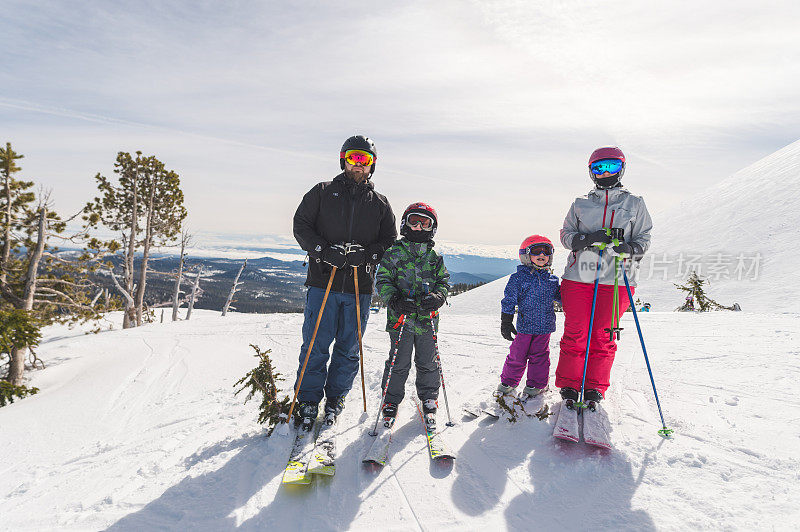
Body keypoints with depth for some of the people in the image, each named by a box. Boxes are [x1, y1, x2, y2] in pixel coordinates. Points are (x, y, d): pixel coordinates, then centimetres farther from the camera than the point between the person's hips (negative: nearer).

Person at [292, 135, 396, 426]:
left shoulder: (380, 203, 13)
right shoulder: (322, 192, 9)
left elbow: (390, 242, 10)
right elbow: (301, 225, 3)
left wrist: (365, 254, -10)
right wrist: (324, 251, -13)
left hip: (359, 286, 2)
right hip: (323, 282, -1)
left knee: (349, 349, 8)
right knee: (315, 346, 1)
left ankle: (335, 400, 25)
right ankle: (308, 402, 16)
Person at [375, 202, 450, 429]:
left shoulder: (435, 257, 9)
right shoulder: (393, 253, -1)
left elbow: (444, 280, 12)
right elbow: (383, 281, -2)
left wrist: (438, 296, -9)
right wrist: (395, 300, -18)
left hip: (427, 319, 3)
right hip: (400, 318, -2)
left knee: (428, 363, 12)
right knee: (399, 363, 5)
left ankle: (429, 399, 31)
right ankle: (391, 401, 23)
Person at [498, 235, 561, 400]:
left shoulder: (551, 279, 8)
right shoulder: (518, 277, -5)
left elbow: (560, 296, 24)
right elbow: (509, 301, -5)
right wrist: (506, 322, -8)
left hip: (544, 325, 3)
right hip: (524, 325, -3)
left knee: (539, 355, 9)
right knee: (517, 355, 4)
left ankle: (535, 385, 24)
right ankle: (508, 382, 23)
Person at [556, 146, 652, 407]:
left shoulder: (634, 204, 13)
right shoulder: (580, 204, 14)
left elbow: (644, 237, 11)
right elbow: (566, 234, 10)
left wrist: (630, 248, -13)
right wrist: (587, 239, -11)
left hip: (615, 279, 0)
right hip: (579, 276, 1)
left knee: (603, 336, 2)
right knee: (575, 333, -1)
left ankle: (595, 387, 16)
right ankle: (569, 385, 12)